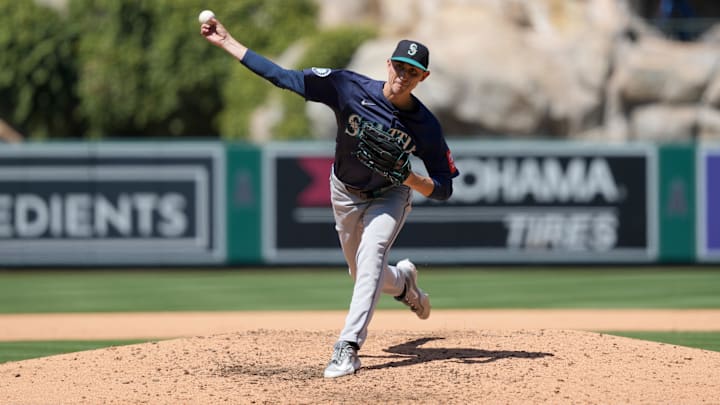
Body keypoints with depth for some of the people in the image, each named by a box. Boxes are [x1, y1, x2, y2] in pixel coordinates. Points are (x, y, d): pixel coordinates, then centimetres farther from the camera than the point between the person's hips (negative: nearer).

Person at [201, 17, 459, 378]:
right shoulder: (349, 88, -27)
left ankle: (348, 346, -32)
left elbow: (443, 189, -19)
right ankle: (403, 280, 52)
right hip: (346, 195, 2)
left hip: (389, 197, -2)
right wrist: (226, 42, -30)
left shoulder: (426, 126, -26)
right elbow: (283, 77, -26)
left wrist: (409, 178, -40)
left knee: (370, 258, -27)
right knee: (363, 275, 16)